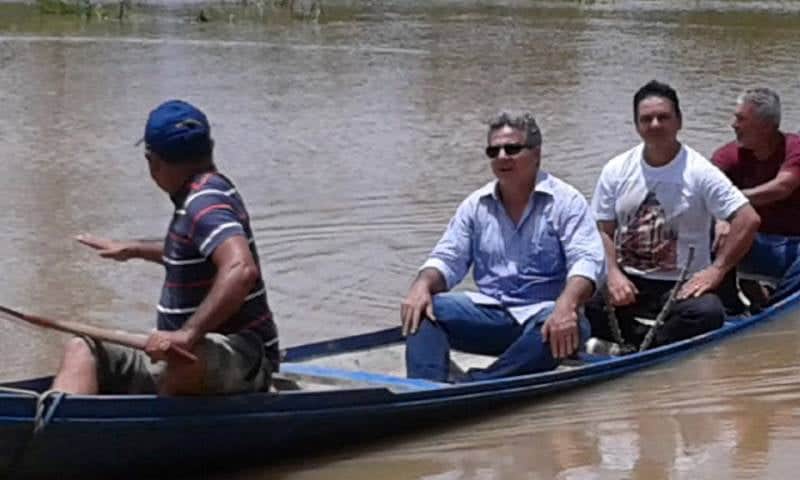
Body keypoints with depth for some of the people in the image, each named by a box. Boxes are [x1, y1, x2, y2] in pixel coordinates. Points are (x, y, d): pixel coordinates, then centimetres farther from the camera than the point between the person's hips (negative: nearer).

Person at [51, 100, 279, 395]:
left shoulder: (205, 202, -17)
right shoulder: (203, 192, 13)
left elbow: (241, 269, -36)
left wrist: (189, 333, -40)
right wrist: (134, 250, 43)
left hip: (239, 362, -10)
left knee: (182, 358, -43)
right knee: (82, 350, 0)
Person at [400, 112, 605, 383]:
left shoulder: (566, 201, -1)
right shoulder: (476, 205, 12)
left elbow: (587, 261, -13)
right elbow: (448, 259, 11)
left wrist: (567, 305, -34)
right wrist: (423, 284, -14)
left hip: (542, 312, -4)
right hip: (490, 312, 4)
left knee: (562, 328, -38)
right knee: (423, 310, -18)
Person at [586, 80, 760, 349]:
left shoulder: (699, 172, -4)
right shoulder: (616, 170, 6)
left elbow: (748, 220, -9)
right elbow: (603, 230, 6)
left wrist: (716, 270, -13)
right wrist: (613, 273, -11)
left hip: (681, 286, -2)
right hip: (626, 284, 2)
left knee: (708, 314, -35)